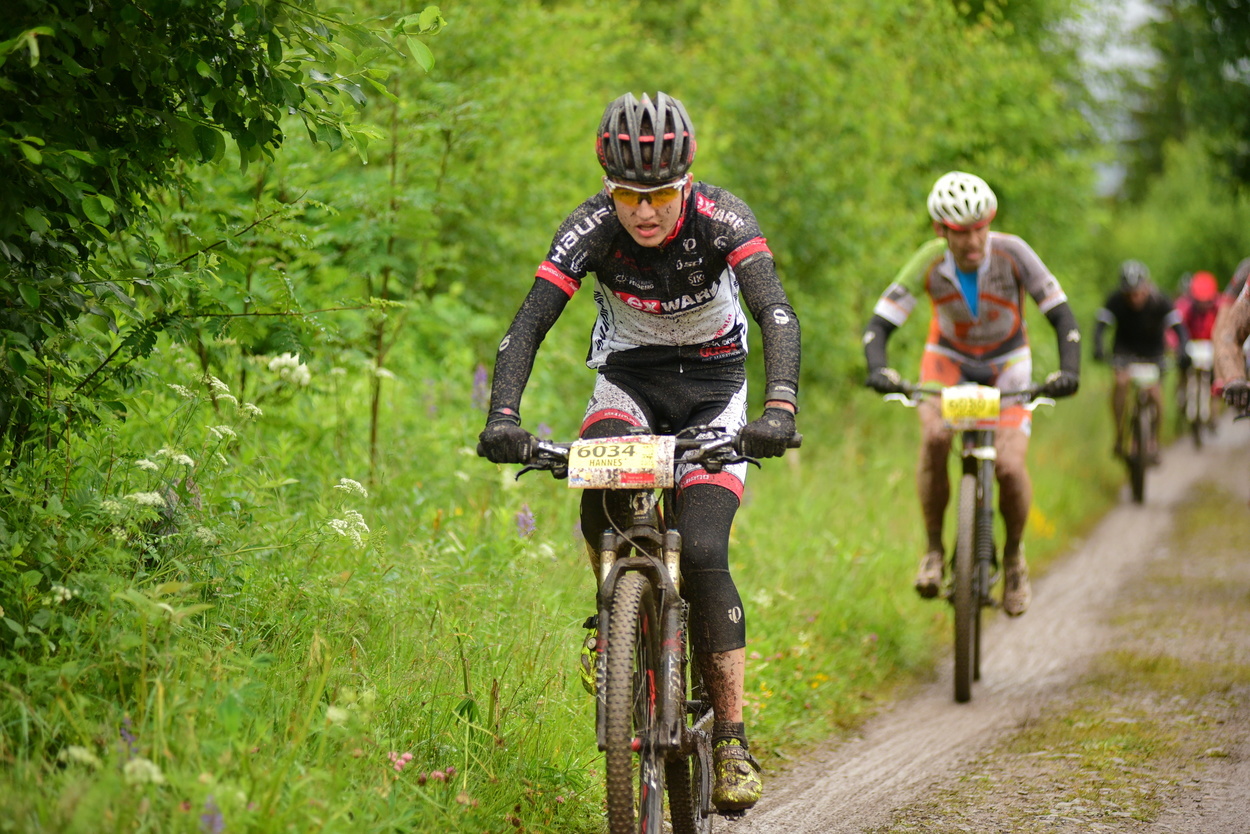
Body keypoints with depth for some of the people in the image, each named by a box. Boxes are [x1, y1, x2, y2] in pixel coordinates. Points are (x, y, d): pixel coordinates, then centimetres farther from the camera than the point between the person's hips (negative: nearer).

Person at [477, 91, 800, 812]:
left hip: (712, 382, -1)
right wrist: (503, 416, -43)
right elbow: (529, 325, -27)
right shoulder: (591, 228, -21)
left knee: (703, 550, -19)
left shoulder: (722, 218, -25)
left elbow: (777, 314, -36)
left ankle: (732, 737, -11)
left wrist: (780, 408, -53)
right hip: (631, 375, 1)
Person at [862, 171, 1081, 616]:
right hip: (949, 358, 0)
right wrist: (878, 368, -44)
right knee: (934, 436, -30)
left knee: (1009, 466, -19)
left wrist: (1069, 370, -39)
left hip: (1007, 364, 0)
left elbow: (1061, 315, -23)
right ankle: (933, 549, -13)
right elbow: (879, 324, -23)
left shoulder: (1012, 254, -27)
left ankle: (1014, 554, 11)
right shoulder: (929, 263, -25)